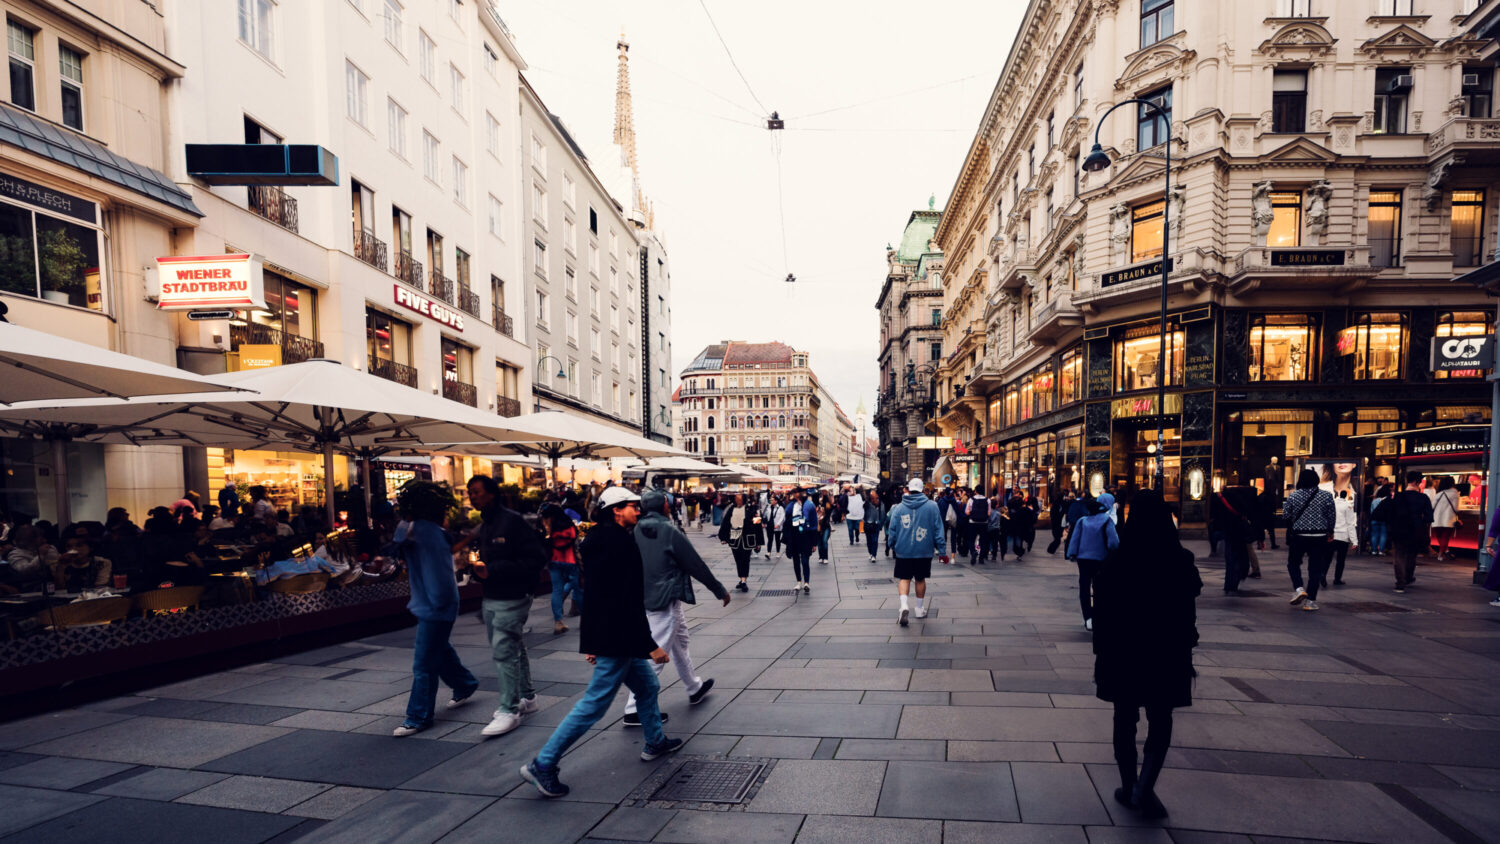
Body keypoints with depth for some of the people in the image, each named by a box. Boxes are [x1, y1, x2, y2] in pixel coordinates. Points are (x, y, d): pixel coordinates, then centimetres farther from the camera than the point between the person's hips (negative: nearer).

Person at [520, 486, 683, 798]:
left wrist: (591, 640, 24)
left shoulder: (597, 540, 11)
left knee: (647, 686, 22)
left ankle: (655, 742, 38)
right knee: (594, 704, -3)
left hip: (603, 634, 10)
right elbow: (631, 602, -24)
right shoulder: (623, 542, -19)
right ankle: (542, 765, 3)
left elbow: (592, 593, 17)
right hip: (616, 638, -10)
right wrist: (651, 646, -19)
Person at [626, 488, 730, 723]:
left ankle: (695, 688, 39)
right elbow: (696, 564, -14)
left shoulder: (637, 531, 0)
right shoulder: (669, 531, -19)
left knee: (680, 644, 23)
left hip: (645, 598, 8)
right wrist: (720, 590, -4)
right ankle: (635, 710, 5)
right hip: (665, 601, -8)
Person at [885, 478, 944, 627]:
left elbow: (892, 529, 4)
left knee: (904, 578, 5)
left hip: (903, 550, 0)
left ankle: (904, 605, -17)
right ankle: (919, 609, 25)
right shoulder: (932, 506, -1)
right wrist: (941, 548, 3)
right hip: (924, 550, 1)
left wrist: (892, 544, 19)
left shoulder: (899, 507, 0)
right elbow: (938, 529, -1)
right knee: (920, 578, 14)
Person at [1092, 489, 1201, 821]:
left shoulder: (1118, 561, -10)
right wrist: (1185, 650, 10)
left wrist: (1101, 650, 4)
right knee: (1160, 721, 12)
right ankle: (1144, 788, -2)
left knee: (1125, 719, 13)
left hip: (1123, 649, 0)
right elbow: (1188, 612, -1)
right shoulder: (1181, 560, -8)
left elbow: (1104, 610, -6)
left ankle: (1129, 787, 22)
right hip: (1167, 651, 1)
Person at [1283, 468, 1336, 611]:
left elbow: (1286, 514, 0)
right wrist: (1330, 532, 16)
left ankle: (1298, 588, -5)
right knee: (1315, 568, 5)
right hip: (1320, 537, 1)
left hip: (1298, 535, -1)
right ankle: (1310, 600, 5)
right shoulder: (1327, 496, -3)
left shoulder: (1293, 496, -5)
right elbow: (1332, 516, 3)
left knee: (1293, 563, 17)